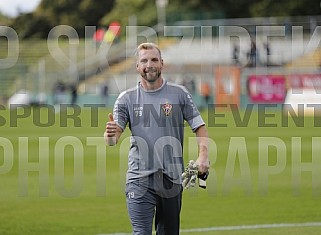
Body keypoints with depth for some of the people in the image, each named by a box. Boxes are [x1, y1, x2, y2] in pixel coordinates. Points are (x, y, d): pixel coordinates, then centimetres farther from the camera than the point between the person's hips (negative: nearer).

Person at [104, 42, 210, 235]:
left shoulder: (179, 94, 5)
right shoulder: (127, 98, 4)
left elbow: (199, 127, 6)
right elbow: (113, 139, -3)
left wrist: (203, 155, -11)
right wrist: (110, 134, -28)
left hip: (172, 180, 2)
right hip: (140, 180, -1)